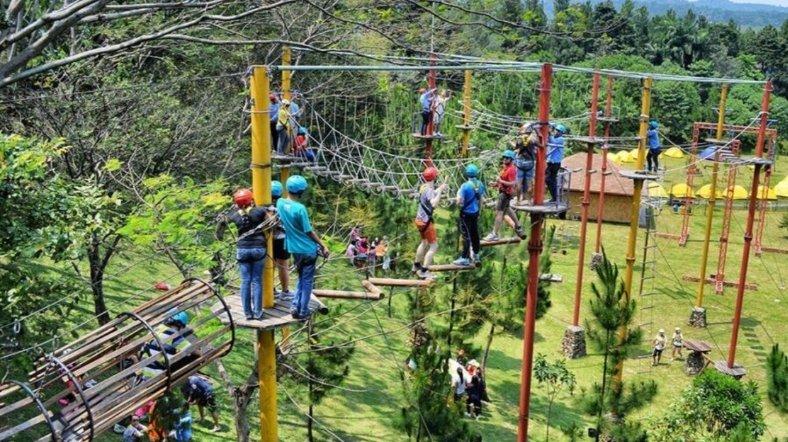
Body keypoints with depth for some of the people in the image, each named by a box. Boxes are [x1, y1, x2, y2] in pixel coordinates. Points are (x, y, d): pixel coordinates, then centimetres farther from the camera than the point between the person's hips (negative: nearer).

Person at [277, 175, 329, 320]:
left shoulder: (280, 203, -5)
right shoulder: (300, 208, -22)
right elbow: (309, 232, -16)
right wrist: (323, 246, -7)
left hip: (294, 249, 6)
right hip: (308, 249, -6)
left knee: (301, 278, 22)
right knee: (307, 281, 7)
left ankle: (295, 306, 14)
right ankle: (303, 312, 12)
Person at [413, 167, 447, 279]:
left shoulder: (424, 187, 5)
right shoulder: (429, 190, -22)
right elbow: (434, 204, -37)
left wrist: (440, 189, 30)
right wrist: (440, 190, -35)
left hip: (420, 219, 10)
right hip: (426, 221, -10)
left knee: (425, 242, 27)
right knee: (433, 246, -3)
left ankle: (416, 265, 40)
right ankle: (423, 271, -4)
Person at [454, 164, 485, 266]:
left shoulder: (465, 186, -22)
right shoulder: (480, 184, -2)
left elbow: (459, 202, -22)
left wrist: (458, 194, -2)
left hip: (466, 213, -6)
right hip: (475, 212, 6)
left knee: (466, 235, -2)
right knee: (474, 233, 19)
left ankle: (465, 258, 2)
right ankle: (476, 254, 34)